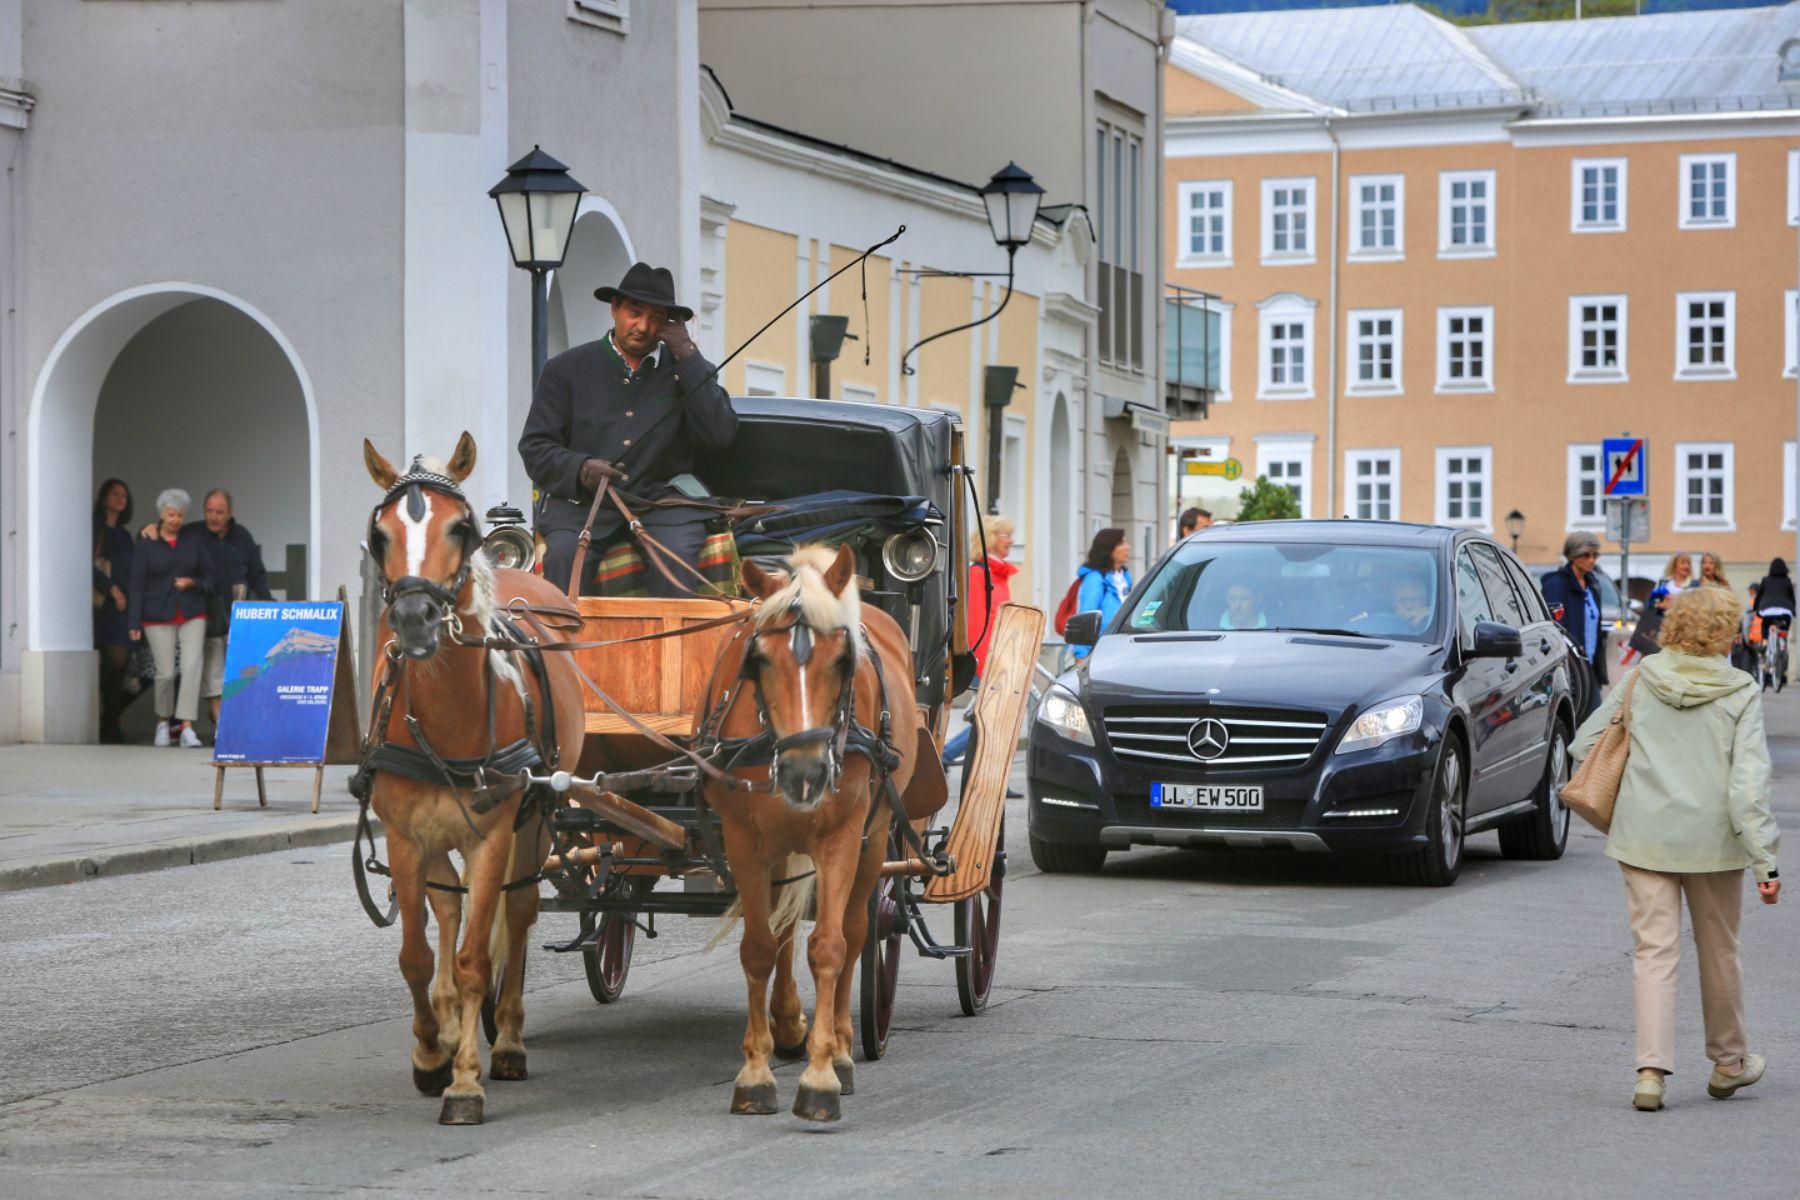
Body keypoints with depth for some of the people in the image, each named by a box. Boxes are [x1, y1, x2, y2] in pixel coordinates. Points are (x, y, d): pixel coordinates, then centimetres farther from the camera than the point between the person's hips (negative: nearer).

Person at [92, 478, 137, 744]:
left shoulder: (123, 535, 24)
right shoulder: (95, 528, 1)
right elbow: (88, 564, -9)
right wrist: (112, 589, -12)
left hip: (123, 605, 7)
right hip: (103, 603, -7)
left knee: (121, 663, 1)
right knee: (115, 659, -17)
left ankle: (111, 725, 2)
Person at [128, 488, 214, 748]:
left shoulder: (194, 539, 6)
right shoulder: (146, 545, 0)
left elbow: (208, 577, 12)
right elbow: (137, 584, 0)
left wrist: (192, 582, -11)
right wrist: (135, 623, -5)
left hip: (192, 615, 1)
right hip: (158, 617, -1)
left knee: (192, 667, -13)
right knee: (166, 673, -1)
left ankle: (186, 727, -16)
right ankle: (163, 722, 23)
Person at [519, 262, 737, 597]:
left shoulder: (685, 369, 14)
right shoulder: (566, 368, 12)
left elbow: (720, 435, -2)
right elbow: (535, 447, 9)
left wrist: (687, 356, -3)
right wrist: (580, 469, -13)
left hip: (661, 498, 0)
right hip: (582, 500, 0)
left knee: (677, 553, -31)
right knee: (563, 553, -31)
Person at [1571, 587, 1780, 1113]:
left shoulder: (1642, 681, 0)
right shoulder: (1740, 693, -8)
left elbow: (1584, 742, 5)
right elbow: (1748, 783, -14)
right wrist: (1765, 860, -13)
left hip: (1644, 835, 1)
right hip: (1712, 840, -1)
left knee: (1654, 952, 3)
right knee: (1719, 952, 16)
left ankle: (1651, 1069, -10)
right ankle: (1729, 1062, 32)